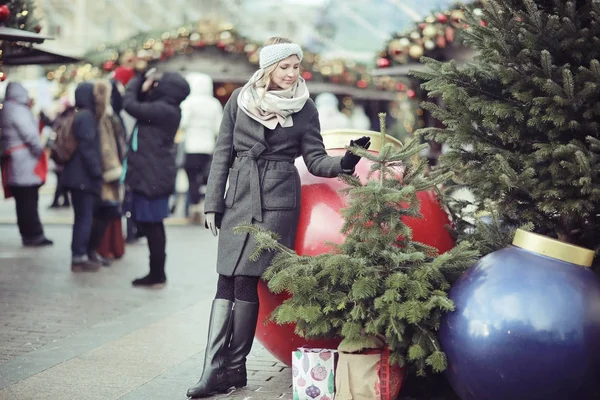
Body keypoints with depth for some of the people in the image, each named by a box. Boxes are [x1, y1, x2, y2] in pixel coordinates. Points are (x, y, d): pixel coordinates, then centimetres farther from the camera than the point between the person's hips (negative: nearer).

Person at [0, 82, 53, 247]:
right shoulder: (18, 110, -13)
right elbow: (30, 134, -17)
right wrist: (40, 150, -6)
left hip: (14, 164, 10)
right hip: (25, 162, -10)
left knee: (24, 201, 11)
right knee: (29, 201, -8)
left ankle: (29, 235, 15)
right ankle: (33, 235, -7)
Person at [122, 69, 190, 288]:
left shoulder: (163, 110, -18)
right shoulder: (163, 109, 13)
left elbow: (130, 105, -16)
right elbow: (140, 103, 22)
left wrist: (139, 80, -2)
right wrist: (144, 83, 8)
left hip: (153, 176, -10)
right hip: (151, 174, 10)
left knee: (151, 225, -5)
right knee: (149, 224, 14)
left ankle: (157, 275, 1)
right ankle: (157, 273, 20)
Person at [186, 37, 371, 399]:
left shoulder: (305, 108, 4)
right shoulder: (240, 100, 6)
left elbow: (315, 159, 3)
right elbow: (223, 153, 9)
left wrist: (344, 163, -17)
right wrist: (213, 203, 5)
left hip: (278, 200, -2)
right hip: (239, 196, 3)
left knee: (246, 279, -8)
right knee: (227, 281, -1)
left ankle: (235, 366, 0)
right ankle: (214, 369, -1)